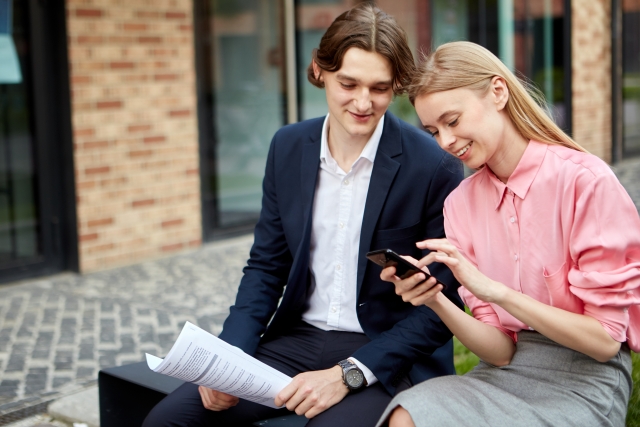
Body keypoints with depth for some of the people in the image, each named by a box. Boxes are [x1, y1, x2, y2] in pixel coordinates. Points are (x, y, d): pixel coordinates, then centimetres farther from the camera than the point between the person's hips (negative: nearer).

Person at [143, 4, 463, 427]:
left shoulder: (435, 166, -12)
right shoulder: (288, 147, 3)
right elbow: (266, 266, 9)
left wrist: (347, 375, -18)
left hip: (389, 355, -4)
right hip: (296, 340, 5)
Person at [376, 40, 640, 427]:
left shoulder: (585, 181, -13)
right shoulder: (461, 202, 4)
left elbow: (605, 340, -12)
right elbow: (501, 350, 1)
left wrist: (495, 291, -23)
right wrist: (436, 302, -18)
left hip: (584, 383, -4)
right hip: (506, 373, 4)